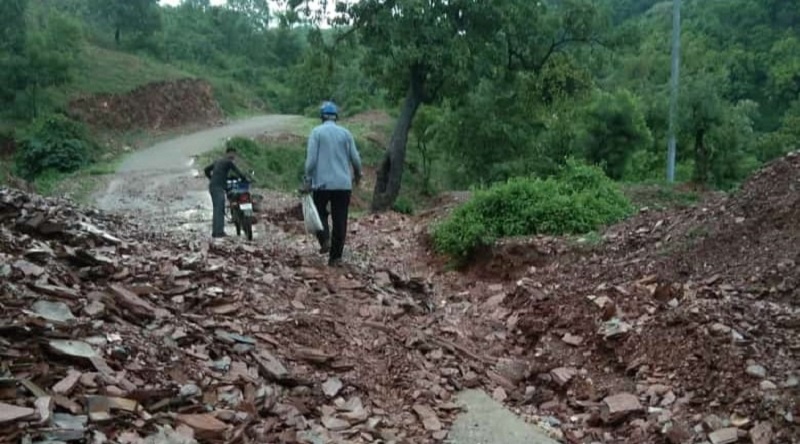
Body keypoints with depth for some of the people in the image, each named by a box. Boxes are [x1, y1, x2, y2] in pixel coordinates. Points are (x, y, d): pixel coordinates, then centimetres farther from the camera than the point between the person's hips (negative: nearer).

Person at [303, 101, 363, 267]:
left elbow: (311, 158, -9)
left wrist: (308, 180, -3)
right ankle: (335, 257, 7)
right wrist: (357, 175, 23)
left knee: (319, 212, 18)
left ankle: (325, 239, -6)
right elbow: (355, 158, 5)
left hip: (322, 183, -2)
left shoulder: (317, 132, -1)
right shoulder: (345, 133, 5)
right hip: (343, 184, 2)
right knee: (340, 220, 6)